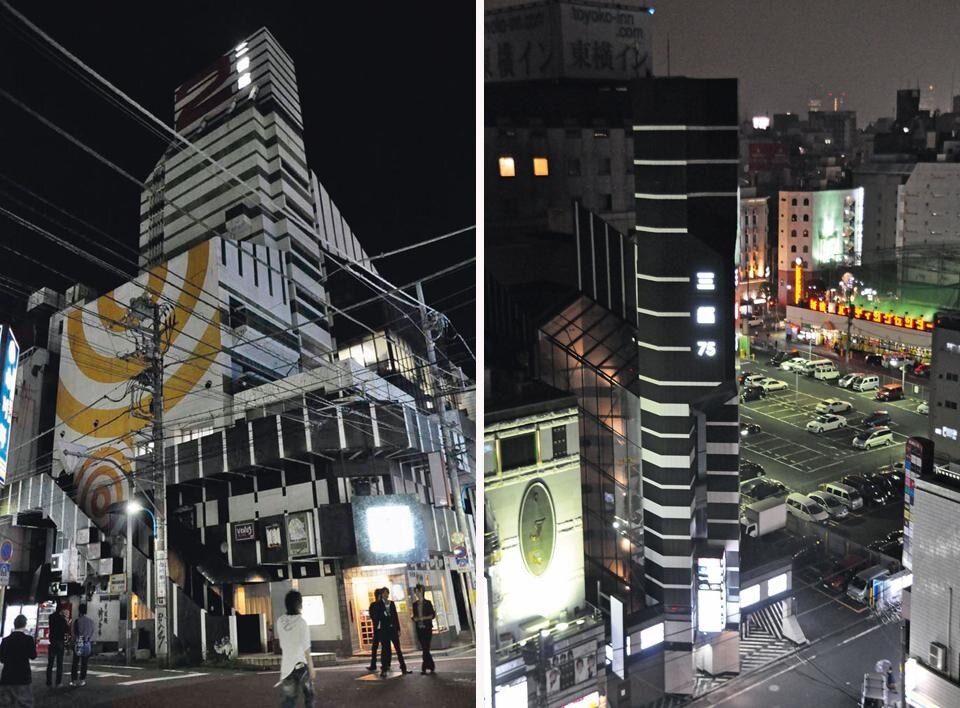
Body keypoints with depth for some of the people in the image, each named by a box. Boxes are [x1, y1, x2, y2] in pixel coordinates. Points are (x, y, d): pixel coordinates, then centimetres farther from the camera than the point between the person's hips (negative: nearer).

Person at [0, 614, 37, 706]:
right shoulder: (28, 639, -9)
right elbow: (33, 656, -2)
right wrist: (34, 645, 12)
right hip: (22, 676, -4)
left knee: (8, 703, 12)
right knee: (25, 703, 2)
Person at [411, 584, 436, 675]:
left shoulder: (427, 603, -1)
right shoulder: (415, 604, 11)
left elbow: (433, 615, -3)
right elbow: (415, 616, 16)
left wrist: (424, 618, -16)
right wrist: (415, 618, -6)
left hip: (427, 627, -4)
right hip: (419, 628, 4)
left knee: (426, 648, -9)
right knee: (425, 648, 4)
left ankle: (424, 668, -4)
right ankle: (432, 667, 13)